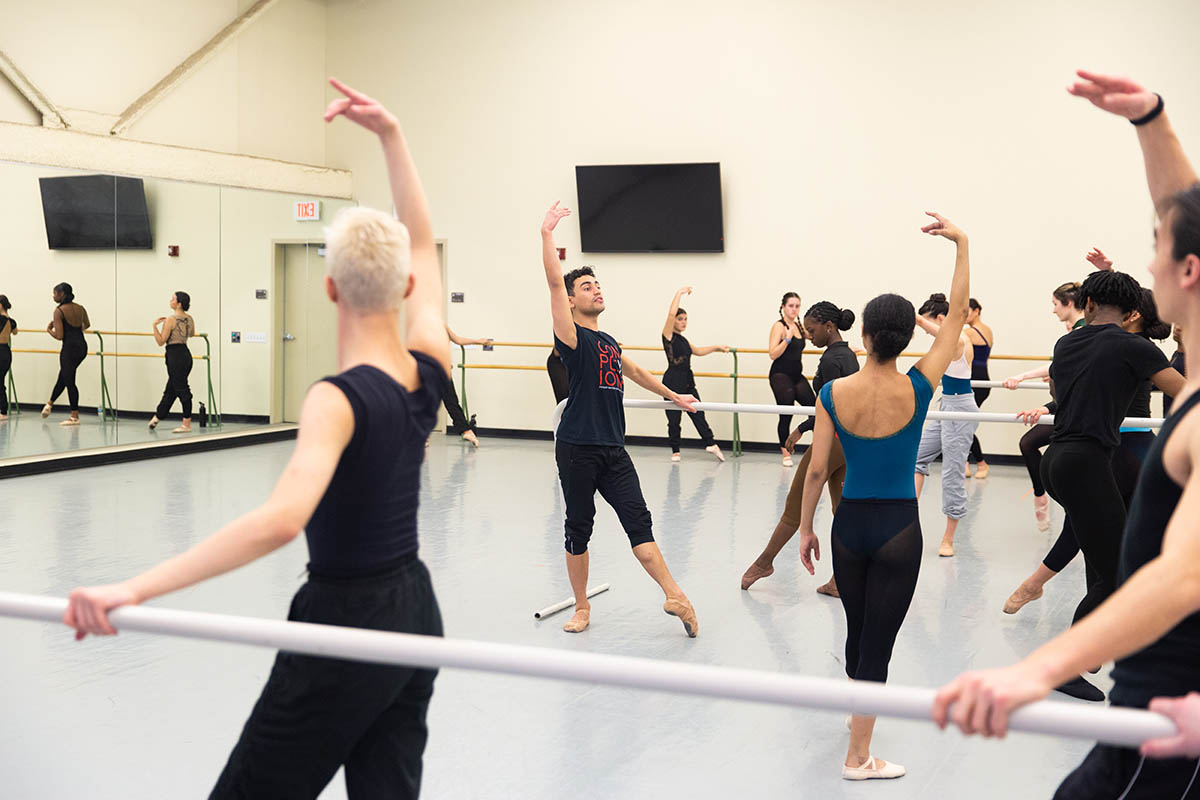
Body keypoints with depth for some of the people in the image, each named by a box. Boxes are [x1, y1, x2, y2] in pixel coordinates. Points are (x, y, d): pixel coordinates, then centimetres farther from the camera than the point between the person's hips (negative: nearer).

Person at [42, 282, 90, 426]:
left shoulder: (59, 311, -12)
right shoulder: (80, 308, 8)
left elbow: (59, 336, -16)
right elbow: (87, 324, 27)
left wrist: (49, 330, 3)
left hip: (70, 348, -7)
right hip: (82, 347, 7)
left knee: (69, 381, 2)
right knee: (63, 376, 22)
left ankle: (75, 416, 5)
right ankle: (50, 404, 37)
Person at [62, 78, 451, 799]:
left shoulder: (339, 399, -22)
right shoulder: (429, 370, -3)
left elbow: (281, 519, -39)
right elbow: (423, 242, 11)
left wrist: (135, 589, -45)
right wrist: (390, 133, 15)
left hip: (345, 625, -7)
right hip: (417, 613, 7)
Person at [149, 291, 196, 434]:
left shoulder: (171, 320, -15)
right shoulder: (190, 319, 7)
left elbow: (160, 341, -14)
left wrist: (154, 326, -12)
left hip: (175, 356, -8)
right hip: (186, 354, 8)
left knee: (181, 389, -3)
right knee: (171, 389, 16)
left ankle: (187, 424, 1)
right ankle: (157, 417, 29)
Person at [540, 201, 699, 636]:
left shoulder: (609, 343, 19)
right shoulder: (572, 336, -3)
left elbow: (635, 372, 37)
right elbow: (555, 281, -14)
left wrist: (674, 396, 46)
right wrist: (547, 233, -18)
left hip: (613, 449, 6)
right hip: (577, 448, -6)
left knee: (638, 520, -2)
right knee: (578, 528, 3)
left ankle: (674, 597, -7)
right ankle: (582, 607, 15)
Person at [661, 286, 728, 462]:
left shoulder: (683, 339, 16)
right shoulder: (669, 336, -7)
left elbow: (697, 351, 31)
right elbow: (671, 313, -21)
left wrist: (716, 347, 29)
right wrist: (680, 293, -15)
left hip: (688, 382, 7)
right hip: (673, 382, -7)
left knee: (698, 414, 5)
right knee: (674, 419, 0)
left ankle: (710, 443, 10)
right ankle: (675, 451, 11)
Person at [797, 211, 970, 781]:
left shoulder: (833, 394, -10)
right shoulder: (917, 389, -13)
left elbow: (817, 469, -5)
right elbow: (957, 313, -6)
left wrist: (805, 529, 7)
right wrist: (961, 244, -2)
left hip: (849, 524, 3)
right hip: (898, 529, -2)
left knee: (856, 630, 22)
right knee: (877, 641, 3)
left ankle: (859, 710, 45)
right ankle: (858, 757, 10)